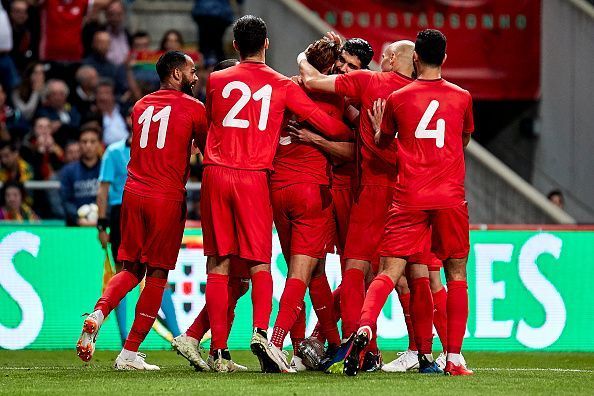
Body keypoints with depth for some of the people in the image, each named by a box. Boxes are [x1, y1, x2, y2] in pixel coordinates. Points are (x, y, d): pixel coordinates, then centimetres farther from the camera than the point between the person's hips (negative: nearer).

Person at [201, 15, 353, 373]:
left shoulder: (216, 81, 10)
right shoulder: (282, 86, 5)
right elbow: (327, 124, 4)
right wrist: (356, 135, 21)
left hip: (216, 172, 2)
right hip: (254, 178, -2)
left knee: (219, 265, 4)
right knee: (260, 263, 2)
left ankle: (220, 350, 2)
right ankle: (261, 333, -21)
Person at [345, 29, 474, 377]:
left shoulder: (398, 99, 4)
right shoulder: (462, 97, 6)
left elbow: (382, 141, 19)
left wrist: (378, 124, 38)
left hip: (409, 198, 0)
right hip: (450, 197, 0)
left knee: (390, 271, -4)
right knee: (456, 273, 10)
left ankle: (365, 326, -30)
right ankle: (454, 357, 4)